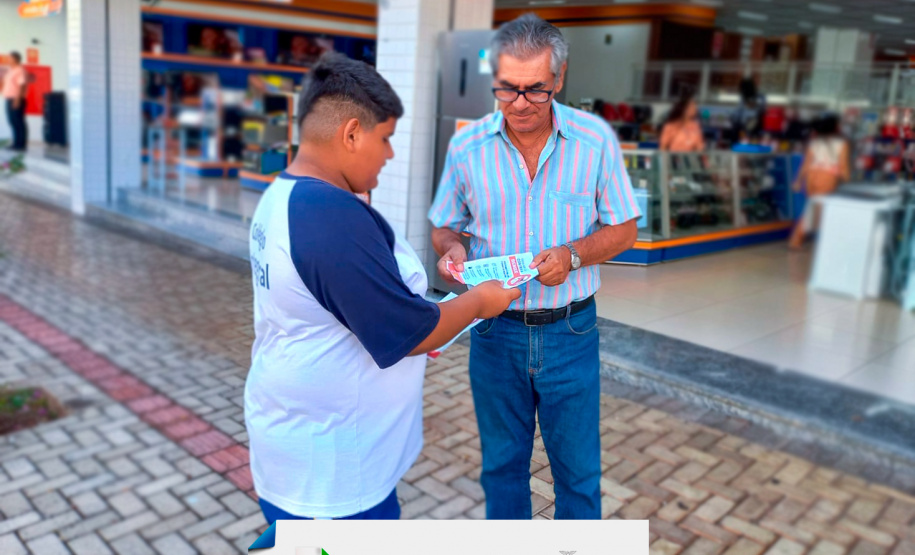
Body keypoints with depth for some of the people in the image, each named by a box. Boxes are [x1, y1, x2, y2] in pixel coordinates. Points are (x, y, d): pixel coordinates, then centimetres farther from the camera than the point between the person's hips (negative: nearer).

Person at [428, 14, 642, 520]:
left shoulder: (595, 138, -8)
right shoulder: (466, 145, -5)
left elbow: (623, 228, -2)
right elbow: (444, 226, 7)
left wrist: (573, 254, -20)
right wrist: (451, 248, -16)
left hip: (570, 331, -1)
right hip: (495, 330, 1)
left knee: (578, 468, 13)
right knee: (502, 463, 19)